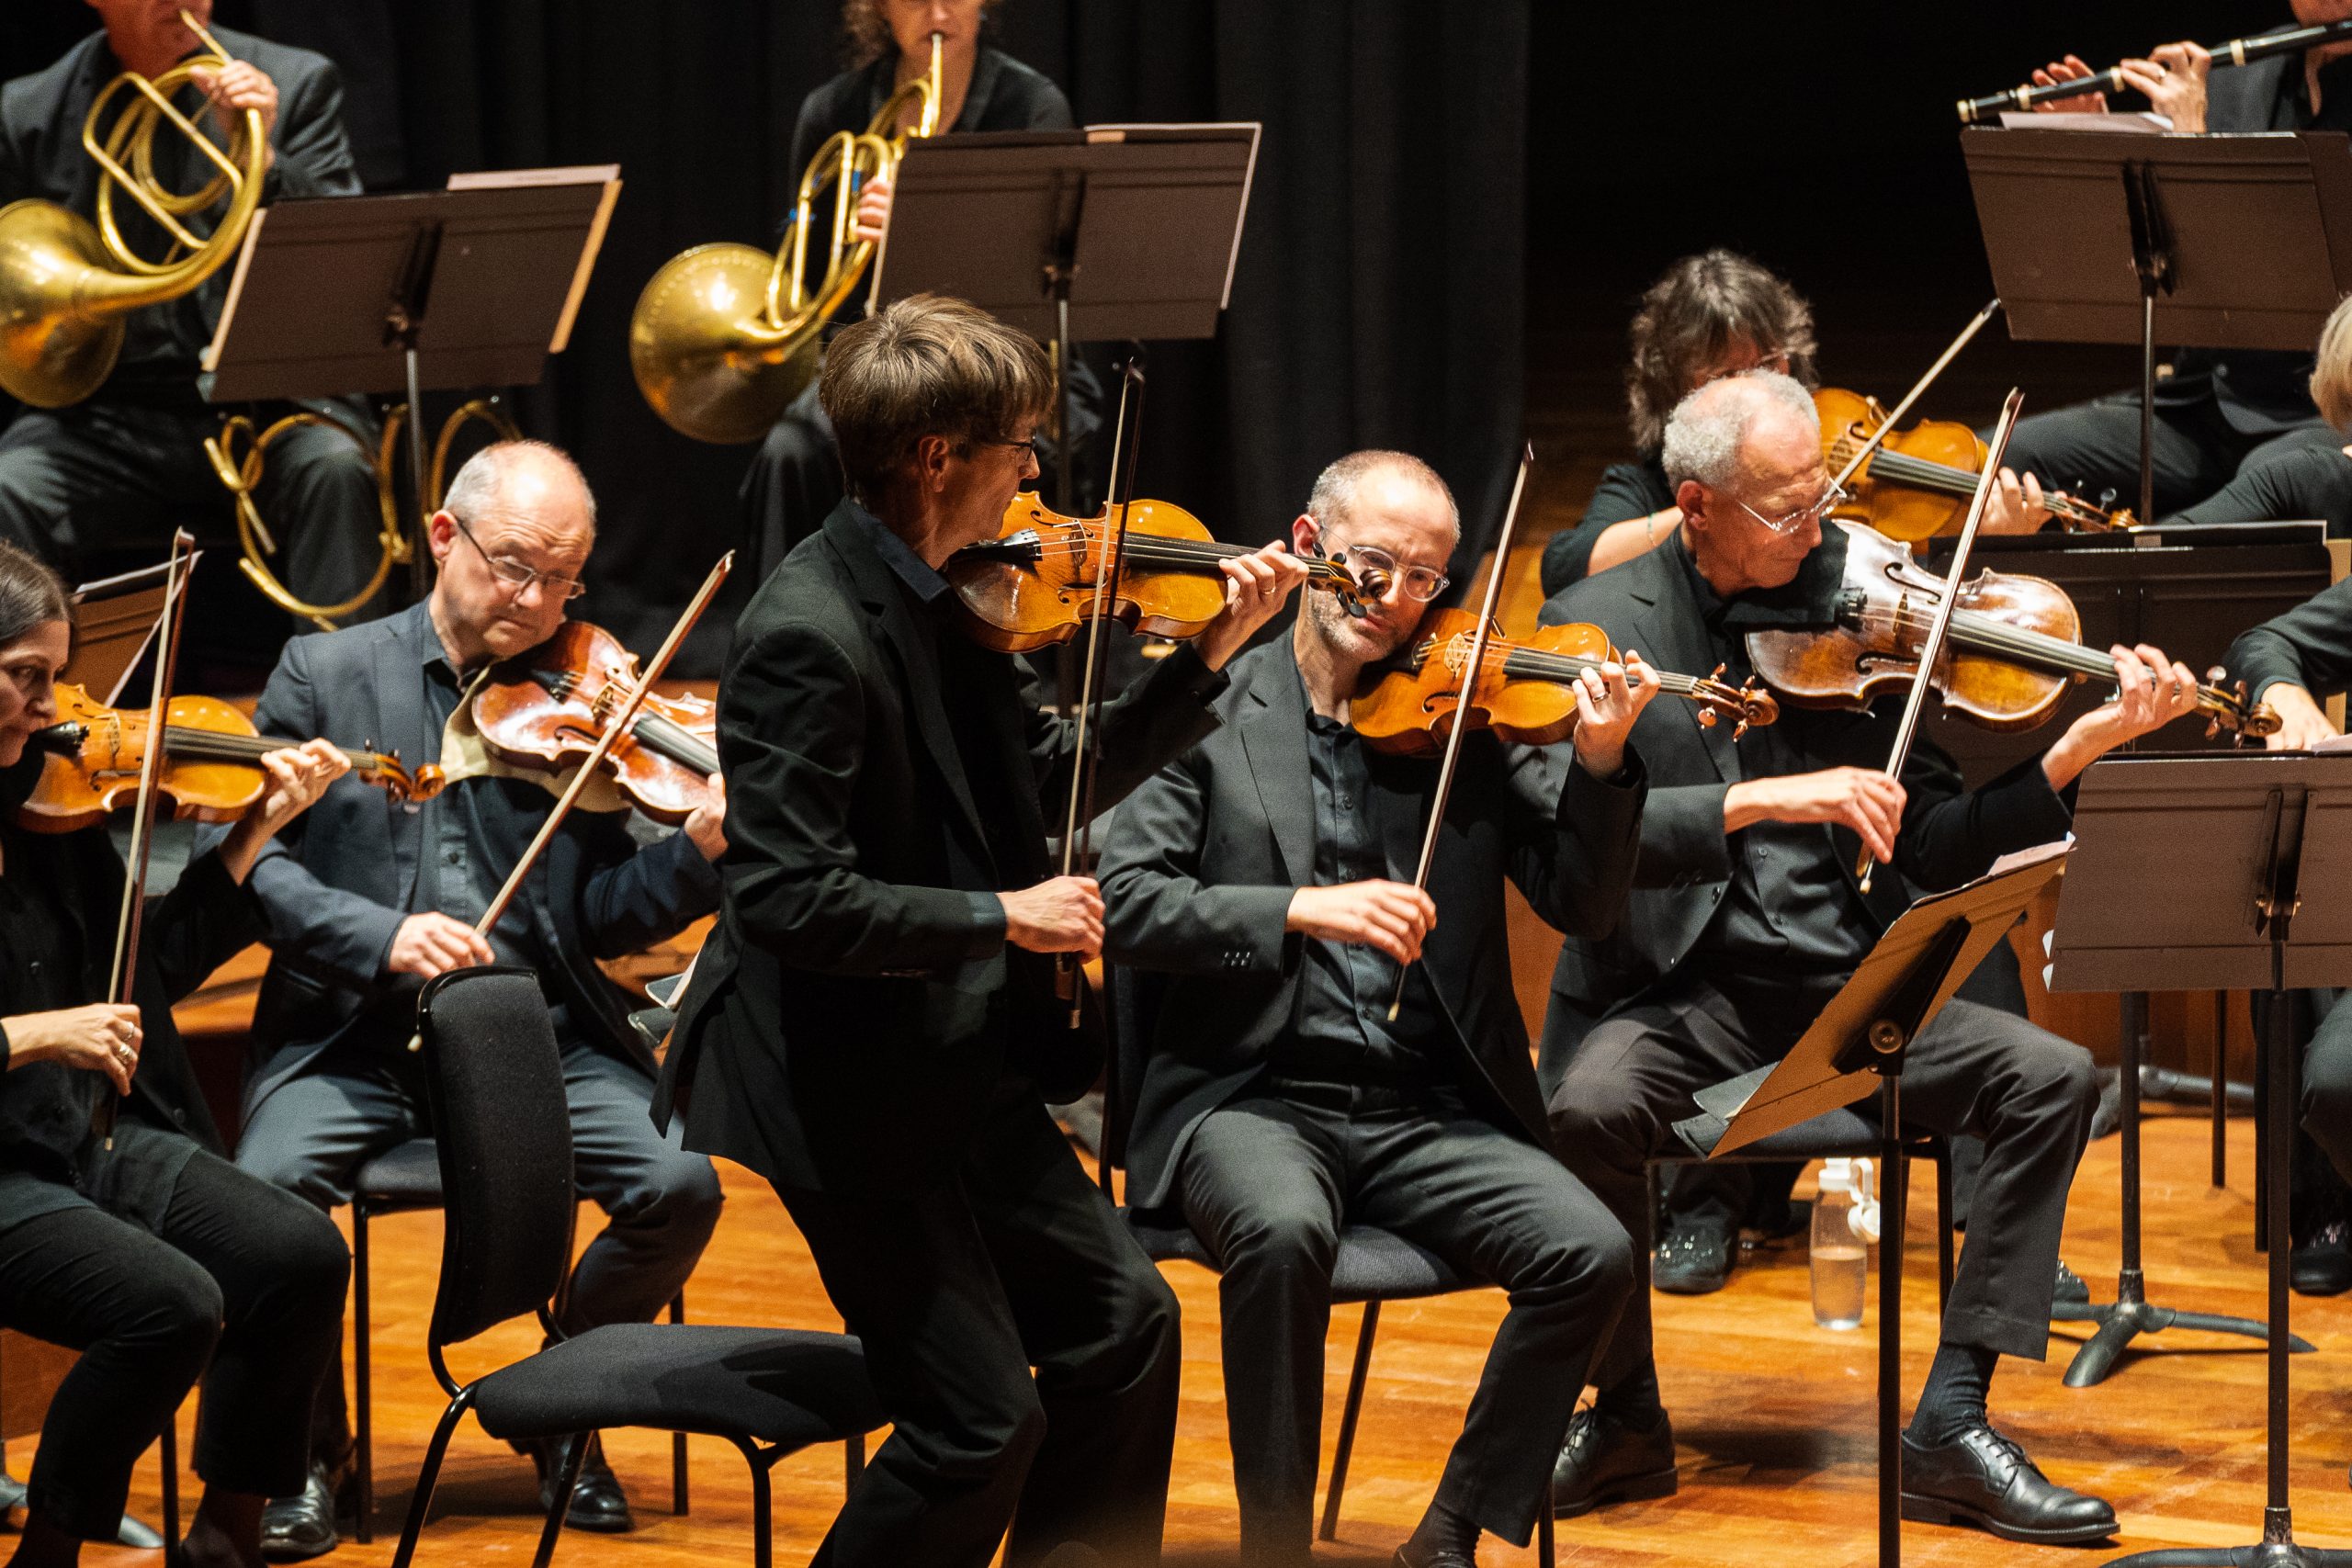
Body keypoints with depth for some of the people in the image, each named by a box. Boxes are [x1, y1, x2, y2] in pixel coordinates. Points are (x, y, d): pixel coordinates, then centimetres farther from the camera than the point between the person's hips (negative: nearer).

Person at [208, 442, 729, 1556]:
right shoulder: (327, 674, 5)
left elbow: (598, 917, 3)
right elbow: (255, 859, -3)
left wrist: (701, 851, -16)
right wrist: (378, 938, -19)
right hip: (351, 1036, -1)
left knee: (679, 1187, -22)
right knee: (265, 1189, -30)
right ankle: (310, 1447, -3)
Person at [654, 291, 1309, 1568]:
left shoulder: (940, 600, 4)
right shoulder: (810, 635, -24)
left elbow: (1054, 780, 12)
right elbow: (787, 899, -28)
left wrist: (1210, 654, 5)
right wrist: (999, 916, -21)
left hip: (962, 1066, 9)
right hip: (852, 1091, -9)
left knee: (1122, 1321, 16)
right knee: (980, 1423, -6)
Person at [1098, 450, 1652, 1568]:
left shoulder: (1468, 719, 9)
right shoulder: (1210, 709, 3)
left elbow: (1581, 906, 3)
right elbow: (1125, 906, -7)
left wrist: (1599, 763, -14)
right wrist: (1298, 910, -20)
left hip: (1429, 1110, 3)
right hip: (1253, 1095, -3)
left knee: (1592, 1254, -21)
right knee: (1284, 1232, -35)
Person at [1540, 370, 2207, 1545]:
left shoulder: (1855, 609, 6)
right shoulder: (1600, 626, -2)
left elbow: (1936, 848, 4)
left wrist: (2081, 746, -10)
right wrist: (1771, 797, -29)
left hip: (1846, 981, 3)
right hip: (1679, 994, -3)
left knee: (2053, 1079, -19)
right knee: (1588, 1108, -34)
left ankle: (1953, 1424, -13)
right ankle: (1626, 1413, -9)